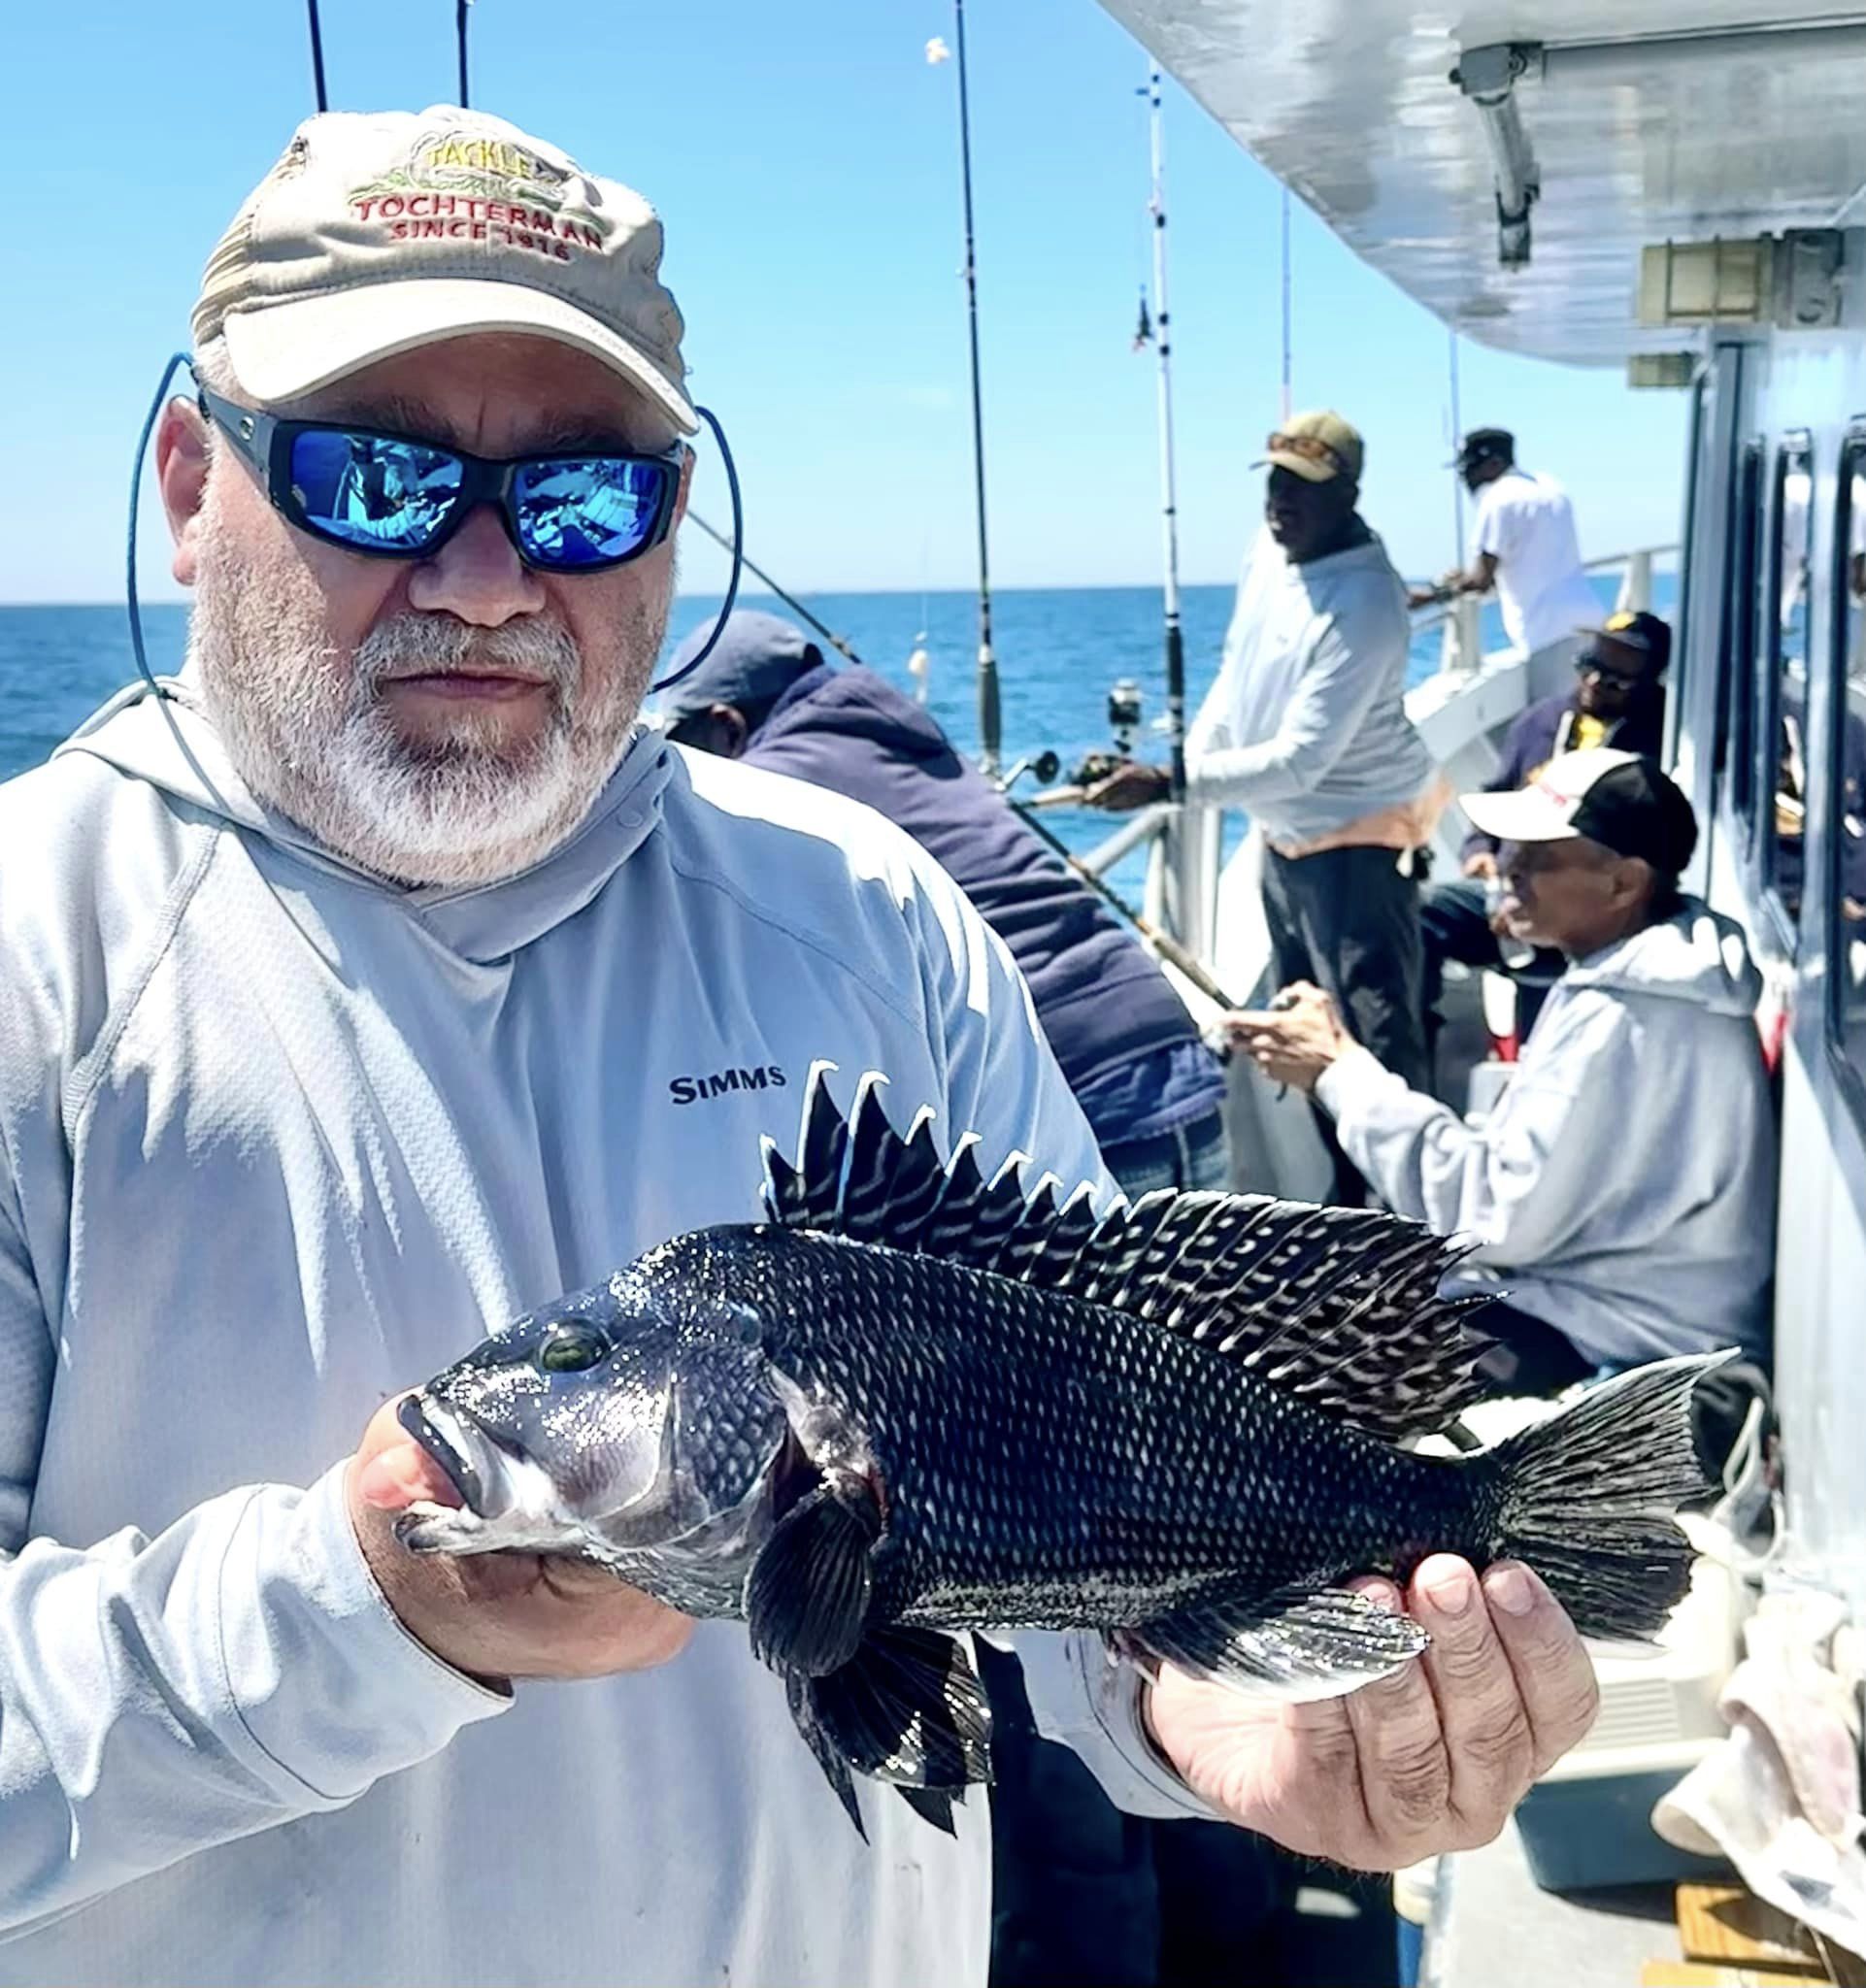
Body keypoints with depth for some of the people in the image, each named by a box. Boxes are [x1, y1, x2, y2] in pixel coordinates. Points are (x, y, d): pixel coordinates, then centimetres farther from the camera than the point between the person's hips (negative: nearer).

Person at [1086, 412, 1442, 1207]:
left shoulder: (1365, 605, -27)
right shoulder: (1270, 553, 0)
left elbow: (1299, 760, -31)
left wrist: (1173, 785, -35)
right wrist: (1185, 758, 6)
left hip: (1354, 839, -9)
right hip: (1284, 836, 9)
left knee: (1378, 1040, -9)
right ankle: (1349, 1196, 33)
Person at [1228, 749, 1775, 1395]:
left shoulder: (1619, 1023, -24)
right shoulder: (1633, 977, 8)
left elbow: (1496, 1212, -23)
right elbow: (1531, 1168, 7)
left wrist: (1342, 1071, -18)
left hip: (1608, 1345, -10)